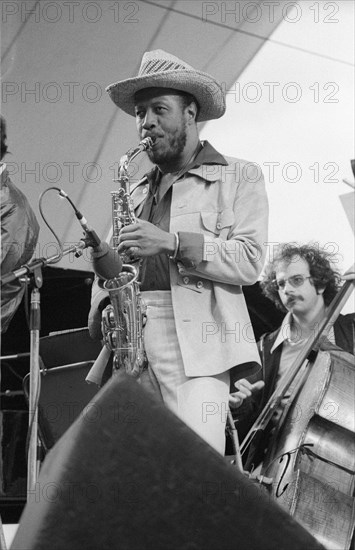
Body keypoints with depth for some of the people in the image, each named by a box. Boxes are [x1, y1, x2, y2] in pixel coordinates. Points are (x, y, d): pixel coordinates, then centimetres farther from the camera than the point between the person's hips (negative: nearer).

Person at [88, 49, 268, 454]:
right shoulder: (136, 192, 24)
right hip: (128, 347, 5)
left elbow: (249, 261, -5)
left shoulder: (239, 176, 8)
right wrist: (103, 309, 1)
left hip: (196, 346, -5)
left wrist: (173, 243, -15)